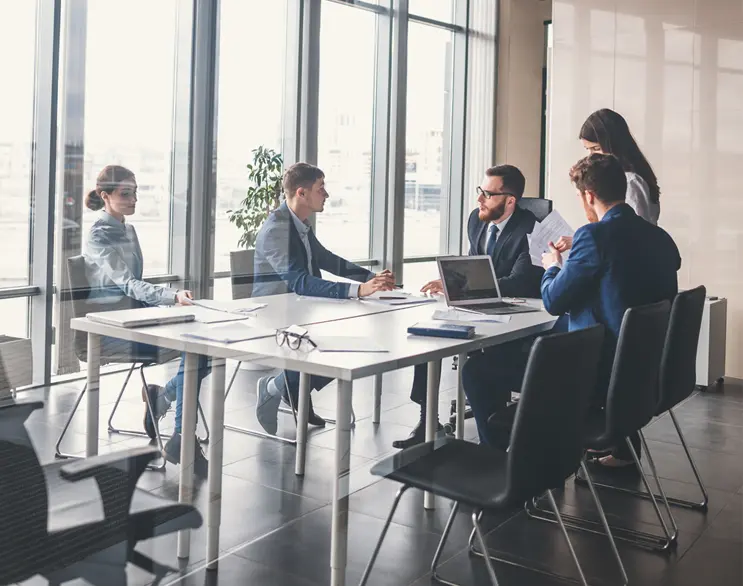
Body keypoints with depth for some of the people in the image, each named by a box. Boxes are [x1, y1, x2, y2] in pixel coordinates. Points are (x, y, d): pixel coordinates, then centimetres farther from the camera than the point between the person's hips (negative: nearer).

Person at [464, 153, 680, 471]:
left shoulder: (594, 235, -18)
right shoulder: (661, 238, 4)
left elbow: (553, 302, -10)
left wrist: (552, 267, 11)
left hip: (599, 374, -8)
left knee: (477, 371, 0)